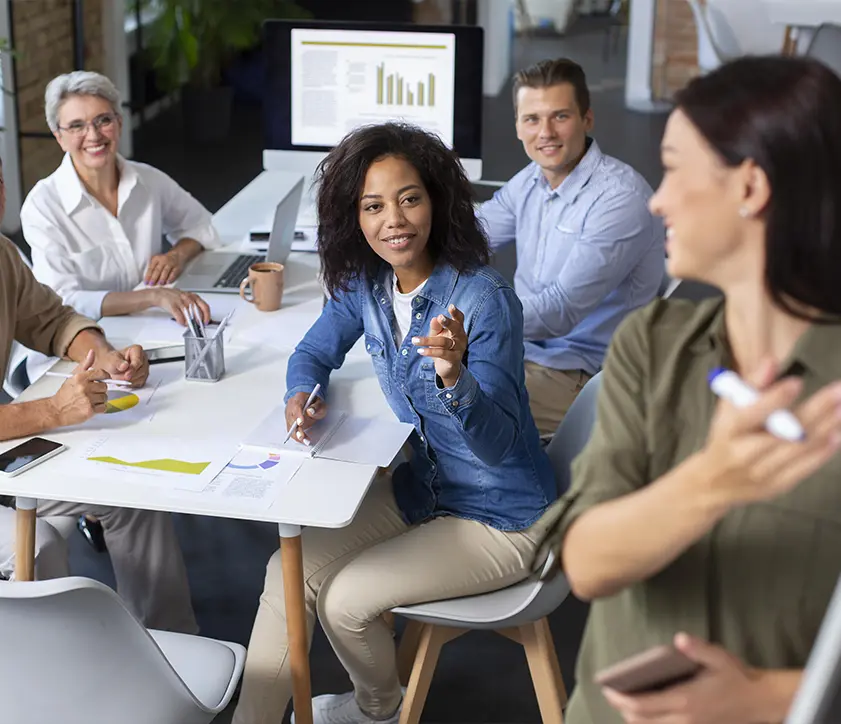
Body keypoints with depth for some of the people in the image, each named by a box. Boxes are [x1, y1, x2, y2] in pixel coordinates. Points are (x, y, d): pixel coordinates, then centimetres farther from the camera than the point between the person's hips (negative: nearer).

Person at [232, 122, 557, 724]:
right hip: (420, 487, 7)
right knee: (289, 572, -7)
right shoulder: (366, 284, -6)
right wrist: (302, 395, -15)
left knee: (347, 600, -14)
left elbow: (497, 444, -28)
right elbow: (314, 353, 9)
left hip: (499, 518, -6)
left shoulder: (484, 300, -26)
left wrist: (454, 377, -48)